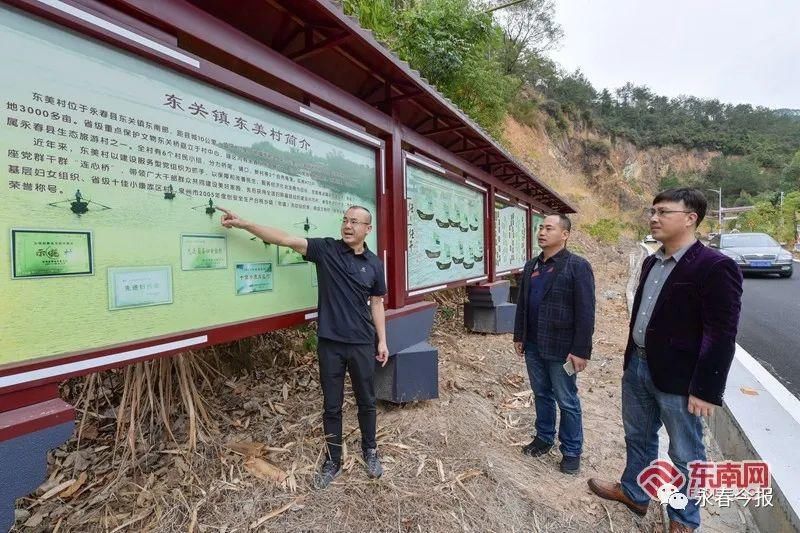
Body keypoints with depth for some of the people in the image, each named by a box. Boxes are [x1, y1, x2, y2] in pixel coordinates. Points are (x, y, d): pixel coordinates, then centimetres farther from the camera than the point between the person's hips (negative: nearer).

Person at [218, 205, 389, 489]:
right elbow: (286, 239, -13)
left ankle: (370, 451, 40)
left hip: (361, 344, 1)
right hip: (329, 343, -1)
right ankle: (332, 461, 33)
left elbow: (376, 303, 6)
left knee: (366, 402, 16)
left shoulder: (374, 263, 1)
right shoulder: (326, 249, -5)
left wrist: (382, 340, 5)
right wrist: (243, 223, -21)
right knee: (332, 406, 13)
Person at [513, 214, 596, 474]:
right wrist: (519, 336, 12)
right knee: (541, 395, 20)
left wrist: (581, 350, -16)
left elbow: (585, 312, -14)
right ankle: (544, 437, 38)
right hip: (533, 346, 6)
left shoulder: (577, 266, -11)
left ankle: (571, 451, 28)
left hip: (561, 349, -6)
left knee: (567, 402, 10)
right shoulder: (531, 266, 8)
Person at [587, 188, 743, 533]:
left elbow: (722, 335, -17)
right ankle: (633, 493, 44)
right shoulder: (651, 263, 7)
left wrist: (706, 389, -17)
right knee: (638, 437, 23)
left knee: (685, 454, 14)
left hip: (678, 377, -7)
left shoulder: (715, 267, -16)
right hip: (638, 366, 7)